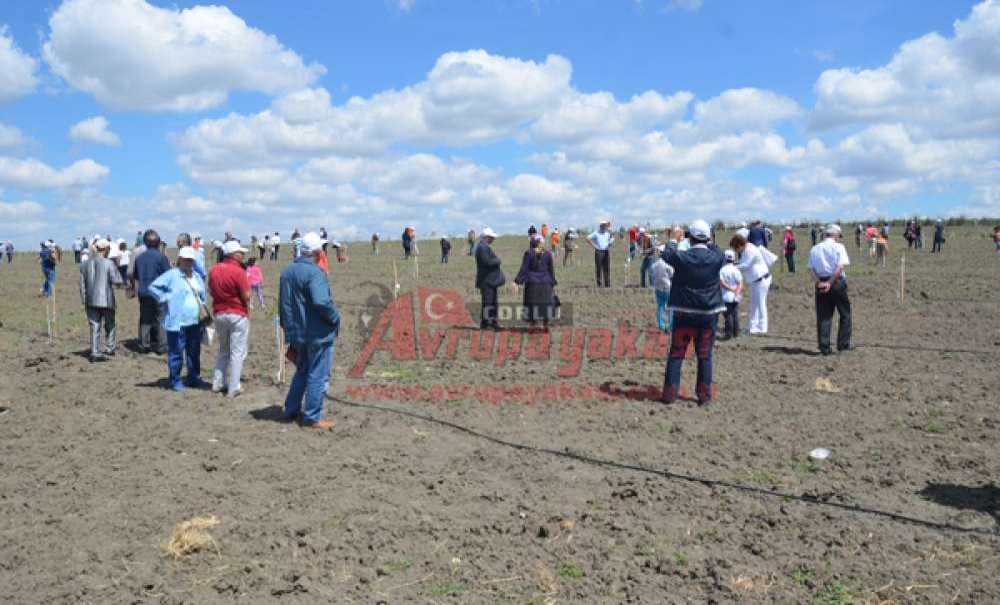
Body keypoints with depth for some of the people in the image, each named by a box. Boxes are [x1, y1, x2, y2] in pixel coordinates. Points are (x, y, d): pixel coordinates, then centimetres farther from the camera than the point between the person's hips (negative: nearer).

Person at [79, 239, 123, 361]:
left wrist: (84, 301, 16)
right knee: (109, 325, 15)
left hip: (91, 300, 4)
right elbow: (117, 281, -12)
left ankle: (95, 352, 1)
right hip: (106, 300, -4)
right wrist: (117, 270, 5)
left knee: (94, 326, 5)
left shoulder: (85, 264, 7)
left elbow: (82, 284, 9)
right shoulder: (109, 263, -10)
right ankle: (109, 348, 21)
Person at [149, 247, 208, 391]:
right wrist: (165, 299, -11)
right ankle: (175, 381, 8)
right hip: (177, 322, -6)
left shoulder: (197, 276, 15)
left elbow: (202, 295, 27)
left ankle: (193, 378, 24)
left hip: (195, 322, 7)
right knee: (176, 353, -1)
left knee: (194, 352, 12)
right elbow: (153, 287, -9)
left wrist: (202, 307, 13)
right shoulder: (171, 275, -7)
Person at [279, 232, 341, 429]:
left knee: (302, 372, 23)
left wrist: (289, 329, 22)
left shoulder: (287, 272, 9)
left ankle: (291, 411, 29)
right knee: (318, 376, 2)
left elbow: (283, 304, 16)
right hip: (318, 334, -8)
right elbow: (322, 301, -32)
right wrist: (335, 318, -15)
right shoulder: (314, 273, -19)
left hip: (297, 334, 8)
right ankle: (312, 417, 7)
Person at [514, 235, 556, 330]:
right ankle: (545, 325, 12)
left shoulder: (528, 253, -7)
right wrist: (552, 283, 14)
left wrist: (518, 281, -5)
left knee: (532, 303, 6)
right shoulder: (548, 254, 0)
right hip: (545, 283, 2)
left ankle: (532, 324, 8)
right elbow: (551, 270, 5)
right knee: (546, 303, 9)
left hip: (532, 283, -1)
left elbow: (524, 269, -9)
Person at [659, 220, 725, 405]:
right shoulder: (716, 258, -7)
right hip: (709, 314, 1)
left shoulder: (681, 257, -11)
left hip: (684, 314, -1)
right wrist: (709, 243, 30)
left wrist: (673, 242, 29)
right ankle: (704, 395, 12)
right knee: (705, 356, 9)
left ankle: (670, 393, 9)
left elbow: (666, 254, 11)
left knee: (676, 353, 8)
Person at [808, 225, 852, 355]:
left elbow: (811, 268, 1)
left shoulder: (814, 249, 11)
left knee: (823, 316, 6)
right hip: (838, 282, -4)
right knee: (845, 314, 10)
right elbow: (841, 266, -15)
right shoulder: (838, 246, -2)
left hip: (821, 284, 4)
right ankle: (843, 344, 10)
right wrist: (830, 283, -14)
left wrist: (818, 283, -7)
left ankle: (824, 348, 4)